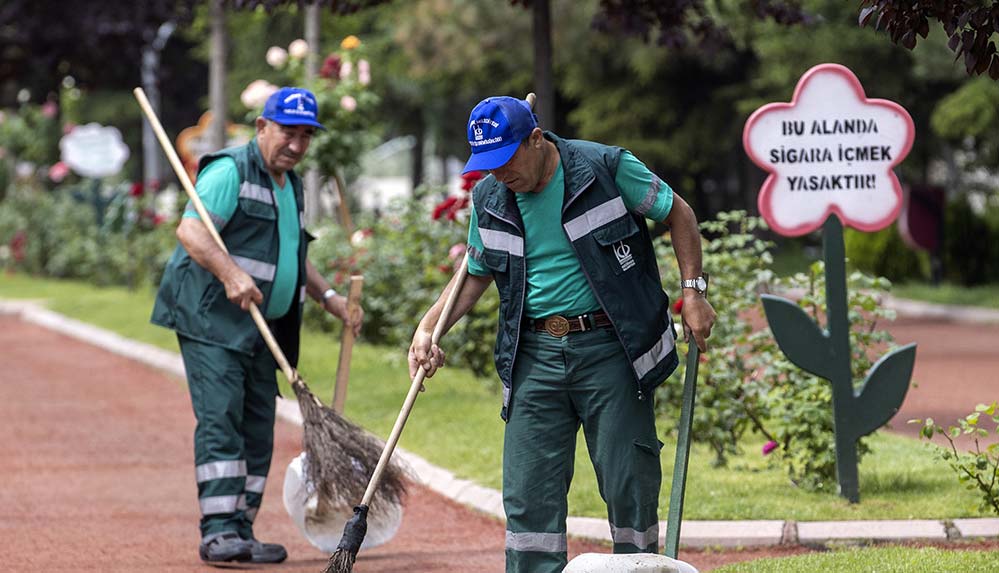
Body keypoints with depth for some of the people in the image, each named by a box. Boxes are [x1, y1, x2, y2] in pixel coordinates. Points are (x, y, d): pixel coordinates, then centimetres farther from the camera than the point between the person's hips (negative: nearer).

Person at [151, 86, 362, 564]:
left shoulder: (290, 185, 20)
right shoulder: (231, 171, -8)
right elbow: (190, 229, -22)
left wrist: (331, 299, 19)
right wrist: (231, 275, -36)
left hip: (263, 328, 9)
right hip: (212, 322, -9)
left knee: (258, 431, 6)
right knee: (220, 421, -15)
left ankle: (240, 534, 10)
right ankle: (218, 531, -19)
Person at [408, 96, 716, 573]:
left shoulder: (606, 168, -7)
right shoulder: (489, 199, 5)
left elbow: (677, 213, 3)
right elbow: (477, 273, 18)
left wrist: (693, 292, -4)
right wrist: (427, 328, 5)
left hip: (611, 349, -4)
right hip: (534, 354, 4)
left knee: (628, 484, -2)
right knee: (528, 493, 0)